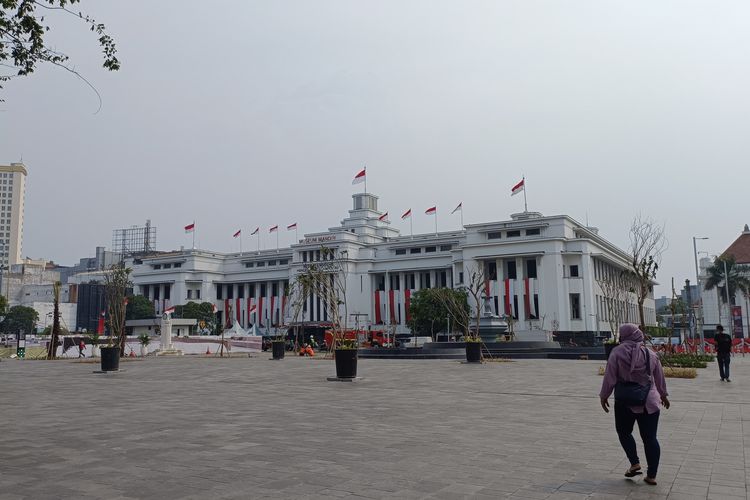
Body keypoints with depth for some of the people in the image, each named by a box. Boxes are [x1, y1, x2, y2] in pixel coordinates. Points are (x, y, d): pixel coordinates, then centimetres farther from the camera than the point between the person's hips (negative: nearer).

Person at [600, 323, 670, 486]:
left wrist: (604, 396, 3)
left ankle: (634, 463, 5)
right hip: (649, 402, 3)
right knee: (650, 437, 8)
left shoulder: (617, 352, -8)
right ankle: (651, 476, 10)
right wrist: (663, 395, 31)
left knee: (624, 432, 17)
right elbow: (660, 378, 15)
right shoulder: (650, 354, 6)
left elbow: (610, 377, -8)